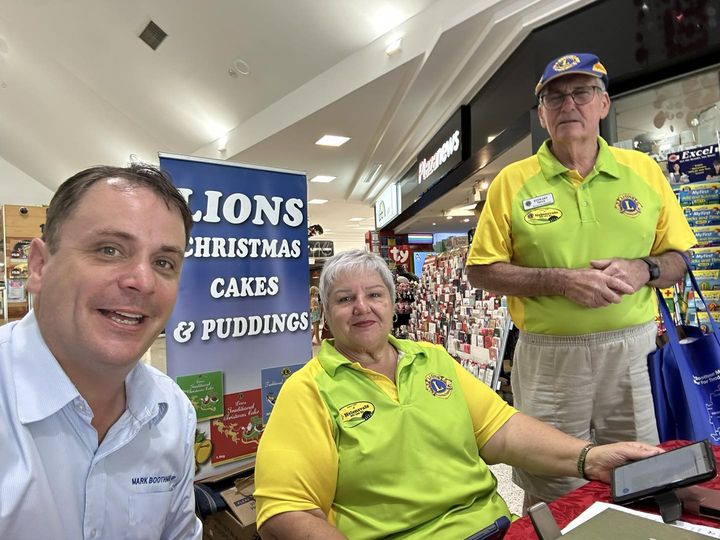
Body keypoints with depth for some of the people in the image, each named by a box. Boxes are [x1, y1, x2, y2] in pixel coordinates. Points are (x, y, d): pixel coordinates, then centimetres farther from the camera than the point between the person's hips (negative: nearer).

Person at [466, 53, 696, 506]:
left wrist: (643, 270, -13)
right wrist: (561, 281, -17)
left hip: (632, 351, 3)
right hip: (550, 356, -2)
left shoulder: (644, 170, 5)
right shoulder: (513, 181, -3)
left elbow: (677, 259, 10)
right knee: (552, 494, 12)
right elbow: (482, 272, -5)